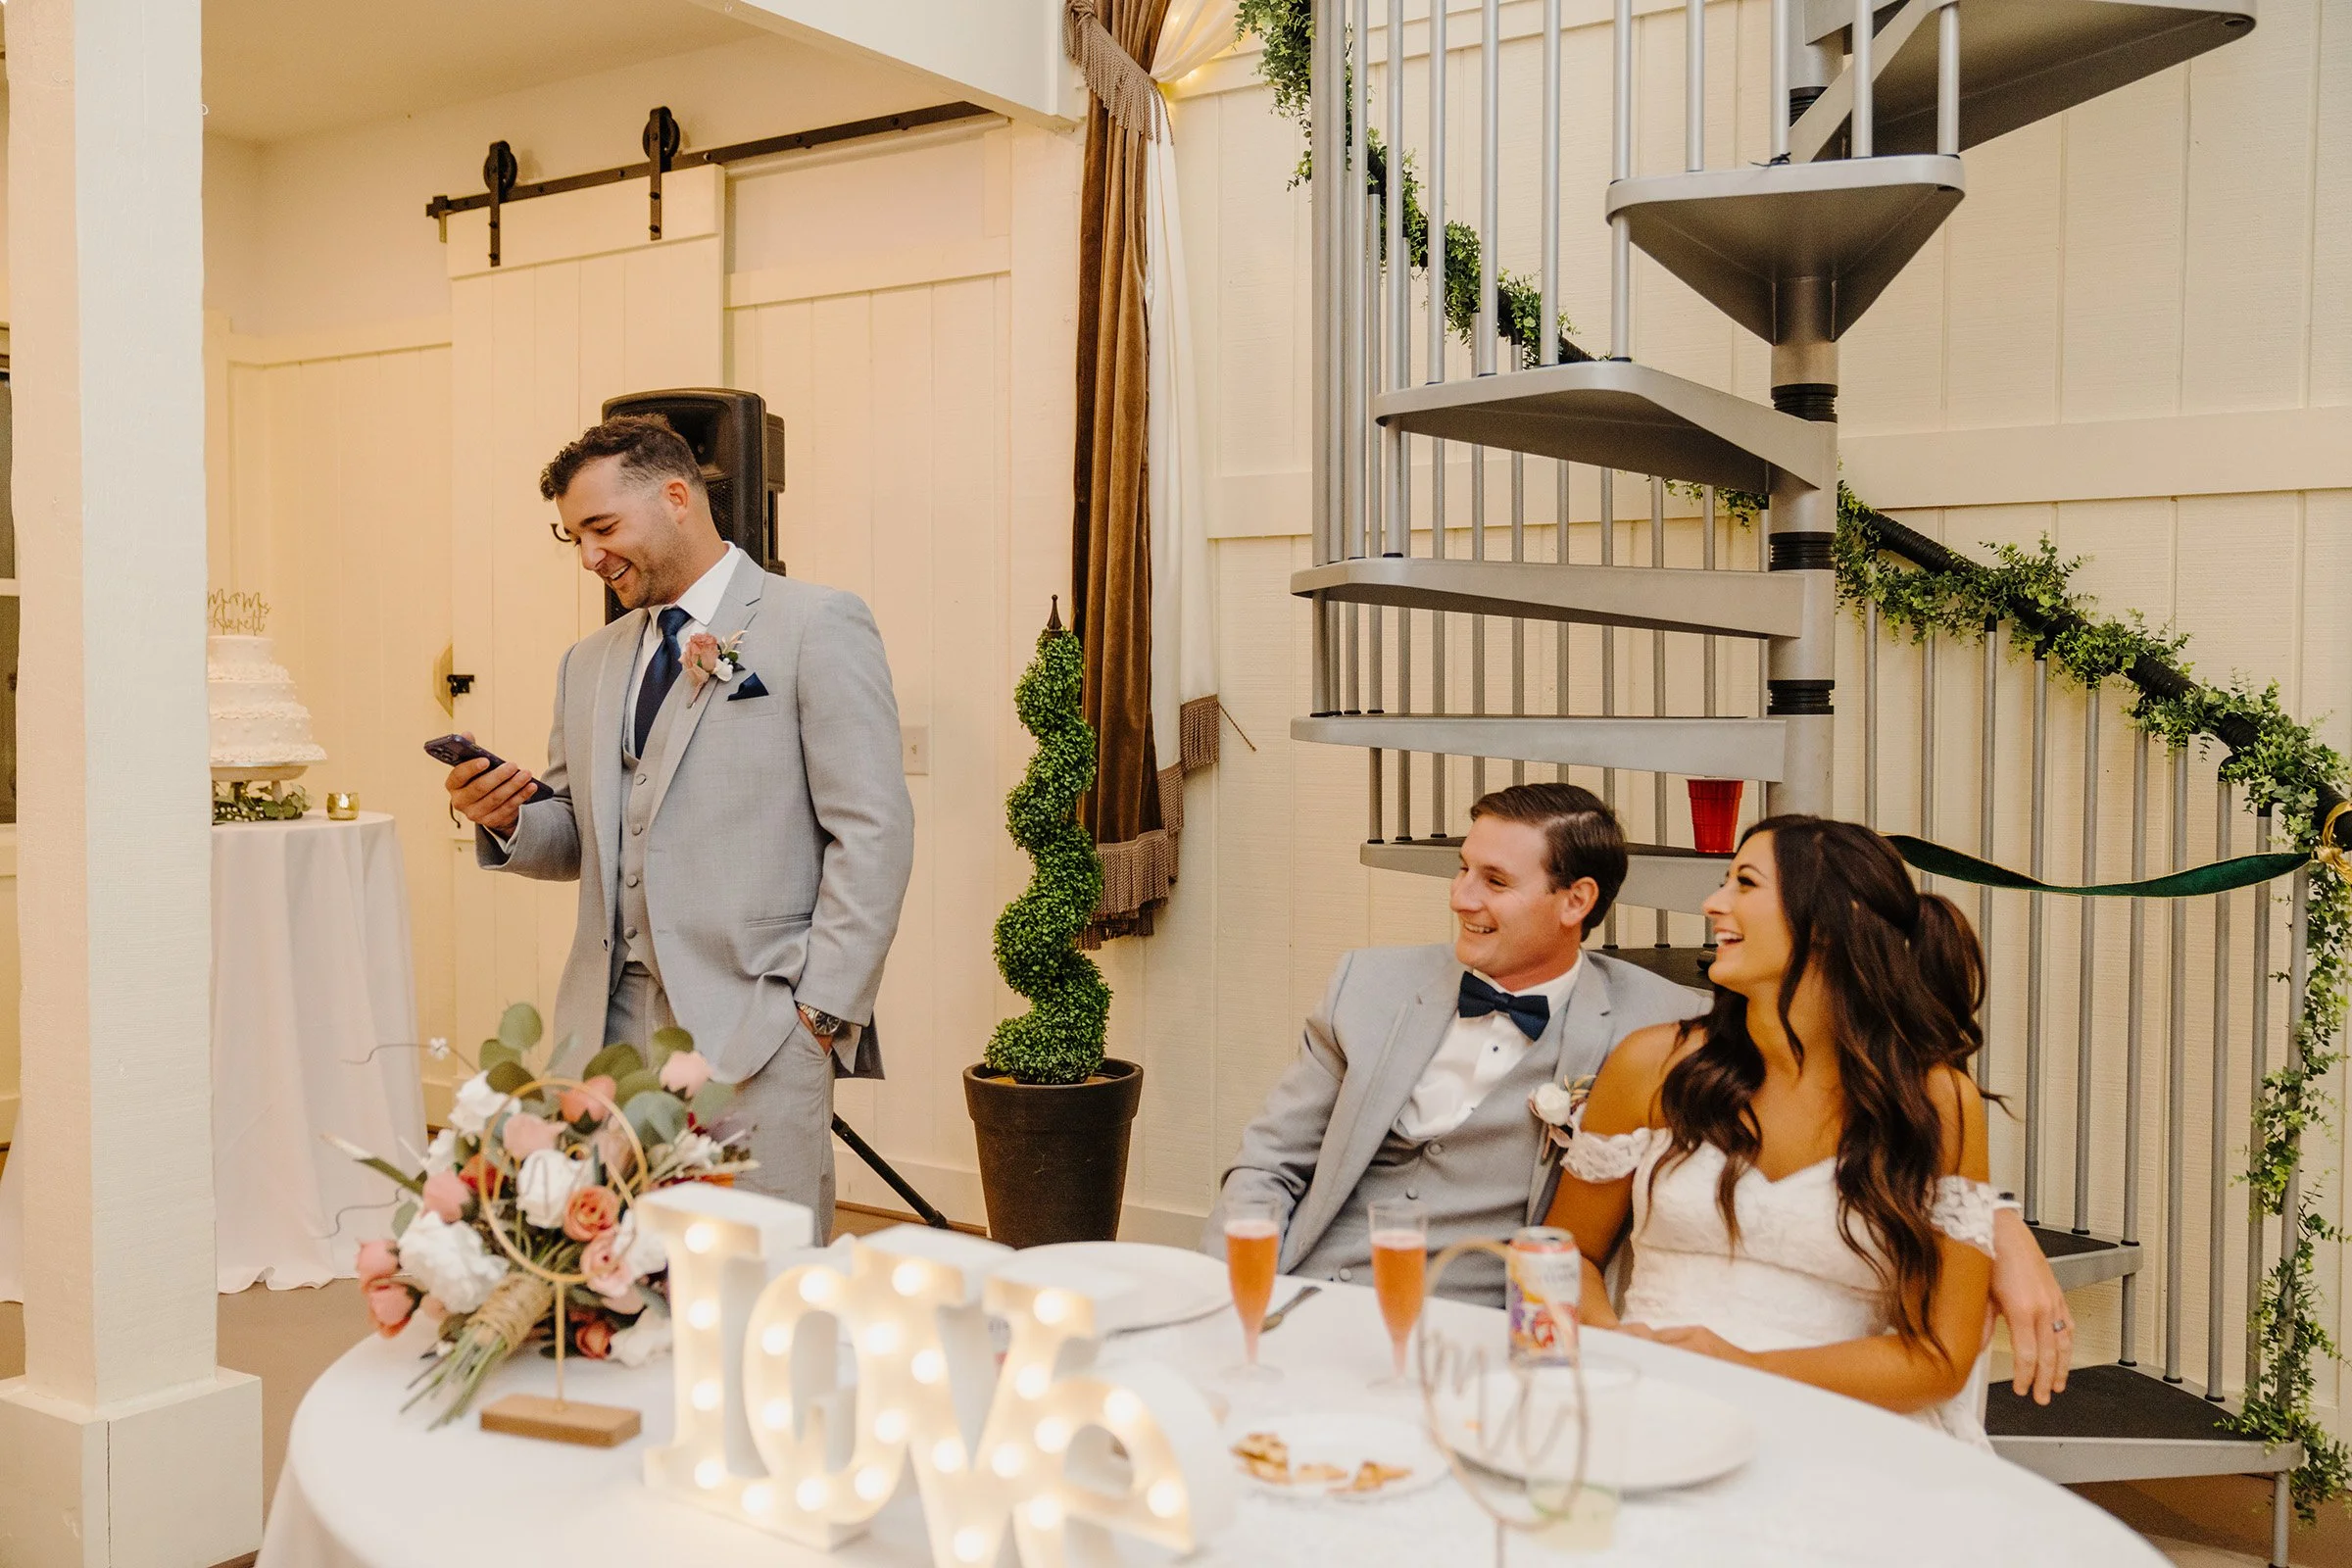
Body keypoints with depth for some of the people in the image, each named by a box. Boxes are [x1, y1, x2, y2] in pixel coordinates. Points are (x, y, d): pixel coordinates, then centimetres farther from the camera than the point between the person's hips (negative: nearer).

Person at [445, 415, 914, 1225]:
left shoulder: (817, 626, -2)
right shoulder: (588, 663, 18)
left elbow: (873, 831, -7)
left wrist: (825, 1011, -12)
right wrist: (507, 822, 1)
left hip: (754, 1027, -5)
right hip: (613, 1028, 6)